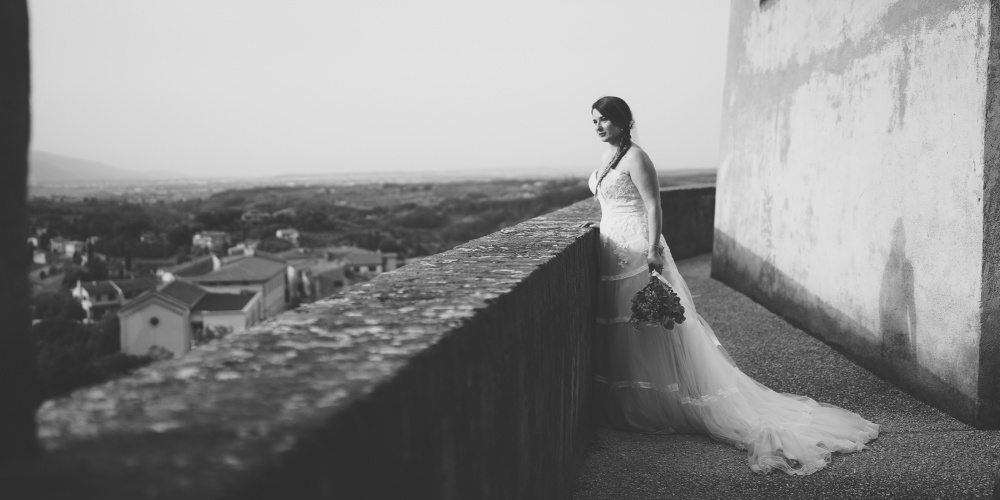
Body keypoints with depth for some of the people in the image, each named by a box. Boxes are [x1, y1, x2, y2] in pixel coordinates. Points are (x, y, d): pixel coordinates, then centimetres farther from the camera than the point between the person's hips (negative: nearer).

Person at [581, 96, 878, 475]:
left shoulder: (634, 157, -11)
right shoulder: (609, 158, 17)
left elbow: (653, 206, -17)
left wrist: (653, 252, -23)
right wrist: (601, 225, 17)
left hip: (636, 253, -10)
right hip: (615, 253, 10)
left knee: (647, 332, -3)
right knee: (618, 336, 11)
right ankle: (628, 411, 20)